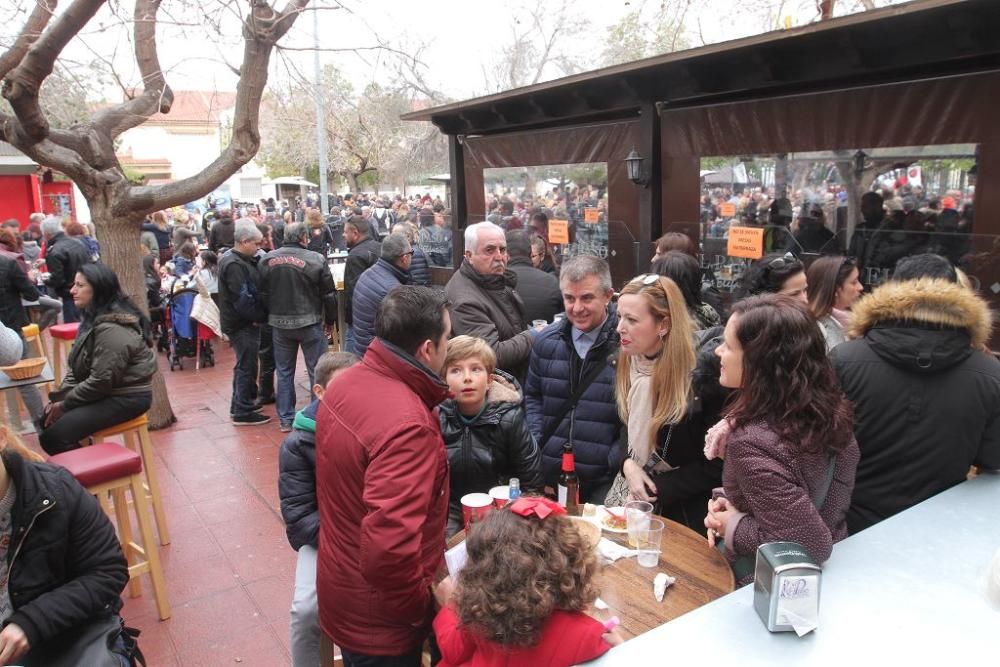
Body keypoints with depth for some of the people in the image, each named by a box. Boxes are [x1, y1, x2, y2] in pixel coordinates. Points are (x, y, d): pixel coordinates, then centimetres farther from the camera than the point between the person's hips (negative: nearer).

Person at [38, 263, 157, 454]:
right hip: (106, 391, 10)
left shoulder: (111, 329, -24)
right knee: (47, 419, 8)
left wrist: (64, 405, -12)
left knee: (54, 436, -17)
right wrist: (59, 397, 0)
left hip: (125, 398, -10)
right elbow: (76, 368, 12)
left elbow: (101, 381, -24)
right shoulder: (94, 318, 10)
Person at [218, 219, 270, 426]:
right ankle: (243, 412, 7)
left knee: (244, 364, 20)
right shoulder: (235, 265, -21)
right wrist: (259, 317, -16)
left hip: (244, 322, 10)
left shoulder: (239, 260, 12)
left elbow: (253, 291, 14)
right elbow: (243, 298, -25)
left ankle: (239, 404, 33)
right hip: (242, 324, -10)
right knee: (247, 366, -2)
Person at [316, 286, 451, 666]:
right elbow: (388, 550, -38)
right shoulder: (406, 424, -34)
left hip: (341, 587, 8)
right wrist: (421, 606, -20)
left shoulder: (345, 384, -5)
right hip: (379, 618, -8)